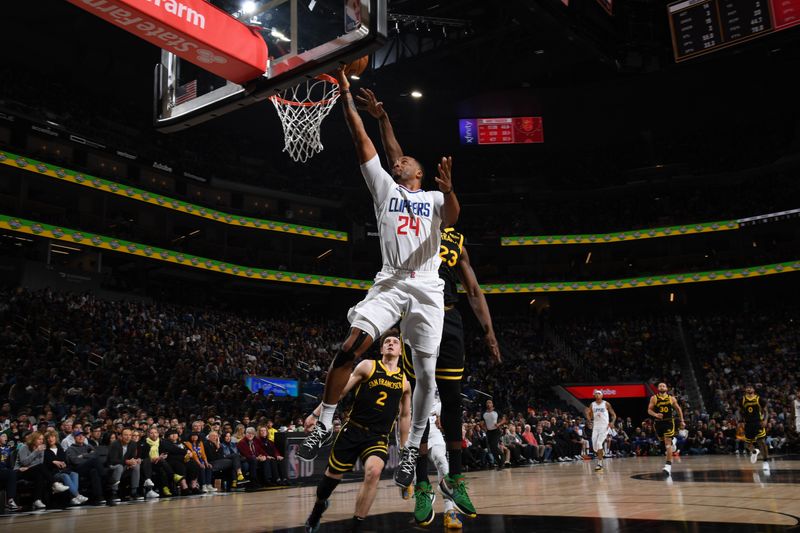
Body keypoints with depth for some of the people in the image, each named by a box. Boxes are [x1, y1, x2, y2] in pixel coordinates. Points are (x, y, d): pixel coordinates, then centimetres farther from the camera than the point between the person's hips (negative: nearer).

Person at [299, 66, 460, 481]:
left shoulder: (434, 198, 15)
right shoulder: (384, 187, 18)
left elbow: (451, 219, -9)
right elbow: (362, 140, 10)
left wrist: (448, 189, -29)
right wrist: (346, 95, 4)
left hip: (427, 289, 0)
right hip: (390, 284, 0)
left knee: (425, 373, -1)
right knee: (351, 346, -20)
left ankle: (412, 448, 11)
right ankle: (324, 423, -9)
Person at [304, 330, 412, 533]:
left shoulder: (405, 381, 7)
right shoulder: (368, 366, -1)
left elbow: (405, 415, 16)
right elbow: (339, 390, -1)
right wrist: (316, 413, -6)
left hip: (379, 437, 1)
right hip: (353, 430, -1)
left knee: (374, 472, -27)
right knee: (333, 474, 8)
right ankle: (318, 508, 43)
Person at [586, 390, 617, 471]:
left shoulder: (606, 404, -2)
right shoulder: (592, 405, 7)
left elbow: (613, 414, 2)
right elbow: (590, 417, 14)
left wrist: (612, 422, -15)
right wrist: (587, 413, -9)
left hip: (604, 427, -4)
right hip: (595, 427, 4)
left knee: (599, 443, -20)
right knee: (594, 446, 1)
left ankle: (600, 464, -14)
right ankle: (601, 463, 23)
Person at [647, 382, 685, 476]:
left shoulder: (672, 398, 2)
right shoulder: (654, 398, -1)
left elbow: (679, 409, 13)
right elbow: (649, 410, -3)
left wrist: (682, 421, 11)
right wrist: (655, 414, -23)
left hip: (669, 422, -2)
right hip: (659, 422, 2)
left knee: (667, 444, -12)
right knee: (663, 441, 19)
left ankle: (668, 464, -15)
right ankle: (672, 441, 54)